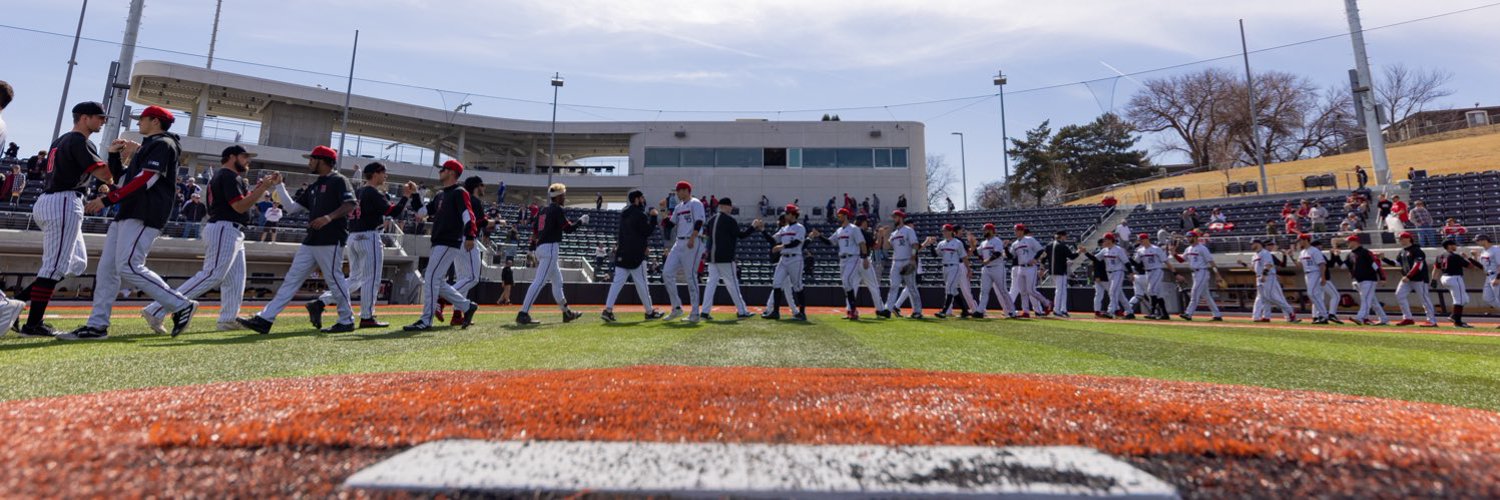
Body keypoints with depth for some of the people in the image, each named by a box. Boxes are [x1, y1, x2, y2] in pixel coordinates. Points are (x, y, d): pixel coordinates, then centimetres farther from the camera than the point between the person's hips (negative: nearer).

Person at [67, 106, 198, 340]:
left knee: (128, 268, -17)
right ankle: (97, 325, 9)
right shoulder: (147, 148, 26)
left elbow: (144, 180, -16)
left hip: (145, 215, -10)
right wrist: (115, 156, 15)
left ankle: (181, 305, -11)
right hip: (127, 214, 10)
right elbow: (123, 179, 26)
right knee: (106, 268, 7)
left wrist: (107, 199, -16)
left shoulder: (163, 144, -5)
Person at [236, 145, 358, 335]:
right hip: (310, 241, 9)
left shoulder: (338, 181, -4)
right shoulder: (314, 187, 22)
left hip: (331, 241, -9)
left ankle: (347, 321, 6)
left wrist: (329, 217, -26)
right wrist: (279, 185, 19)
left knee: (335, 280, -5)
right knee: (292, 279, 7)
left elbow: (351, 205, -16)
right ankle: (265, 320, 8)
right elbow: (292, 207, 22)